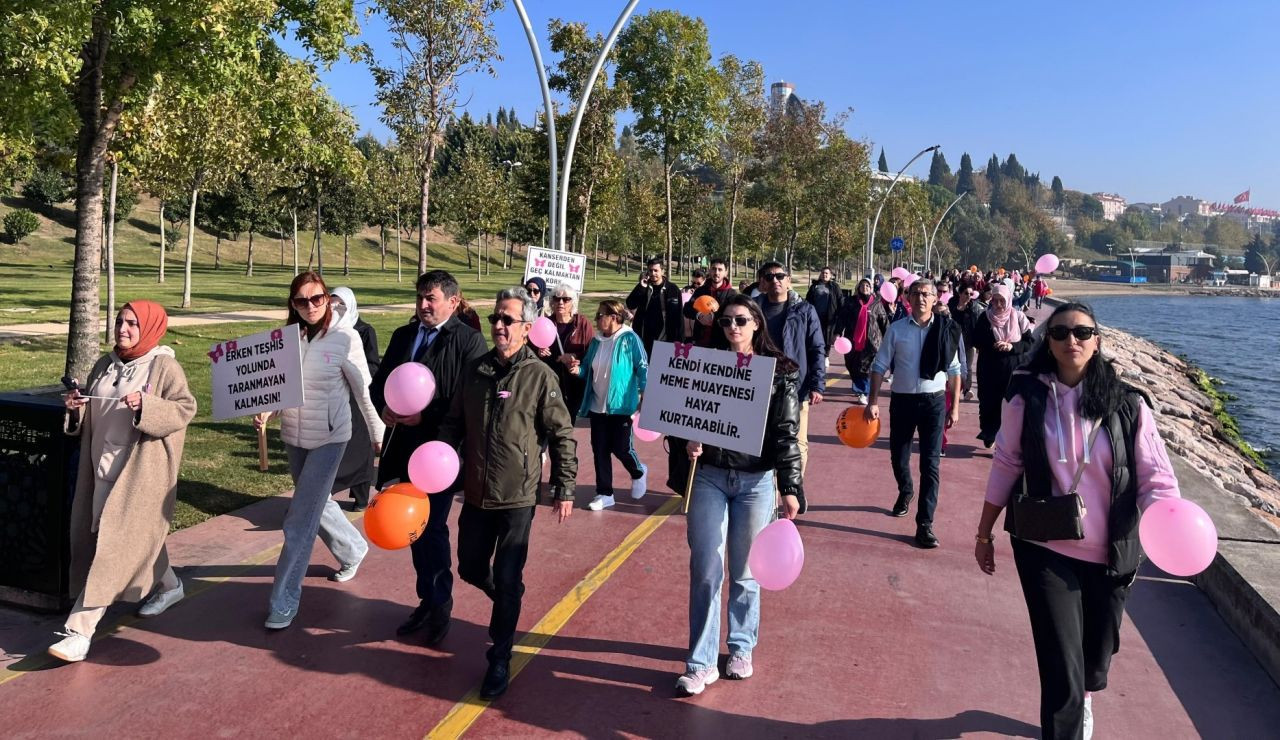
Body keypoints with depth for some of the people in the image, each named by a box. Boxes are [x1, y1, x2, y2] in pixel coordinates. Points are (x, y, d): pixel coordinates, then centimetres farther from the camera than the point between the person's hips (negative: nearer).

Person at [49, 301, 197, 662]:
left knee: (115, 543, -9)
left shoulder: (164, 367, -9)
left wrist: (146, 406, -28)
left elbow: (186, 408, -15)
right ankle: (168, 585, 41)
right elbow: (91, 416, 19)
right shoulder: (105, 364, 11)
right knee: (139, 535, 18)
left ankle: (79, 630, -7)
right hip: (102, 465, 7)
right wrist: (77, 407, -2)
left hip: (142, 470, -7)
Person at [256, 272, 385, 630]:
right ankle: (353, 549, 49)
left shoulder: (344, 337, -14)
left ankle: (284, 602, 6)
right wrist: (264, 411, -13)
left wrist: (378, 434, -1)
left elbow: (364, 390, -7)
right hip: (293, 437, 6)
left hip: (328, 438, -6)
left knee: (300, 523, -5)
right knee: (316, 504, 23)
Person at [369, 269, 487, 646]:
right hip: (404, 448, 6)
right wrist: (384, 407, -6)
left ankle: (440, 606, 18)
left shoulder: (469, 341, -9)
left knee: (432, 527, -2)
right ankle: (426, 600, 31)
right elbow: (378, 383, 15)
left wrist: (426, 416, -21)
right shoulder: (402, 336, 11)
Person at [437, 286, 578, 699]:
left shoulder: (539, 376, -9)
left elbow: (562, 435, -6)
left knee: (507, 580, 2)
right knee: (471, 569, 18)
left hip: (517, 498, -5)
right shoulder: (475, 370, 4)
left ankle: (500, 658, 20)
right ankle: (507, 603, 49)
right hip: (475, 494, 5)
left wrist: (564, 488, -6)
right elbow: (454, 423, 12)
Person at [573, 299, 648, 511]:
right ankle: (604, 493, 19)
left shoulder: (629, 339, -11)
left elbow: (643, 368, -10)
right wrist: (579, 370, -5)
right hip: (597, 405, 6)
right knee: (599, 450, 7)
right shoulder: (596, 341, 7)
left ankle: (638, 472, 32)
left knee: (620, 448, -1)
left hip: (621, 405, -6)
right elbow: (588, 368, 17)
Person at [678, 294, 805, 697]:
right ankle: (701, 663, 12)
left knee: (745, 572, 11)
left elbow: (786, 433, -4)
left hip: (756, 481, -1)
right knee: (705, 570, 1)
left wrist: (791, 488, -9)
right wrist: (690, 441, -10)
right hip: (710, 476, 1)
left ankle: (741, 649, 31)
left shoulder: (781, 372, -2)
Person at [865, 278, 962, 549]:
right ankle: (905, 493, 47)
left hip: (934, 401, -1)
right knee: (898, 456, 15)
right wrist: (872, 402, -6)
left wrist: (955, 406, 2)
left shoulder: (946, 329, -2)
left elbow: (954, 371, 4)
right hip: (902, 400, 1)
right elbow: (879, 366, 0)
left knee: (930, 463, -2)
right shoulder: (896, 329, -2)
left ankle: (924, 524, 2)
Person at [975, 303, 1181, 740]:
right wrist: (984, 534, 4)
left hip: (1111, 553, 2)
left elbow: (1158, 479, -11)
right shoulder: (1027, 397, -9)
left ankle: (1082, 698, 57)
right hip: (1046, 548, -2)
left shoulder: (1127, 405, -9)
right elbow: (1006, 466, -1)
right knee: (1060, 663, -5)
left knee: (1098, 650, 23)